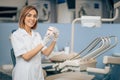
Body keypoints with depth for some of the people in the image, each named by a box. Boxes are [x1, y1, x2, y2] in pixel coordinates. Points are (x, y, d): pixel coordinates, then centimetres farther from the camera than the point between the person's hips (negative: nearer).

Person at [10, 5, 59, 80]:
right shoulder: (16, 35, -10)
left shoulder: (37, 34, 8)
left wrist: (54, 40, -13)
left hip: (38, 74, 5)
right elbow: (26, 56, -20)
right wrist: (43, 43, -27)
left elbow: (46, 53, 2)